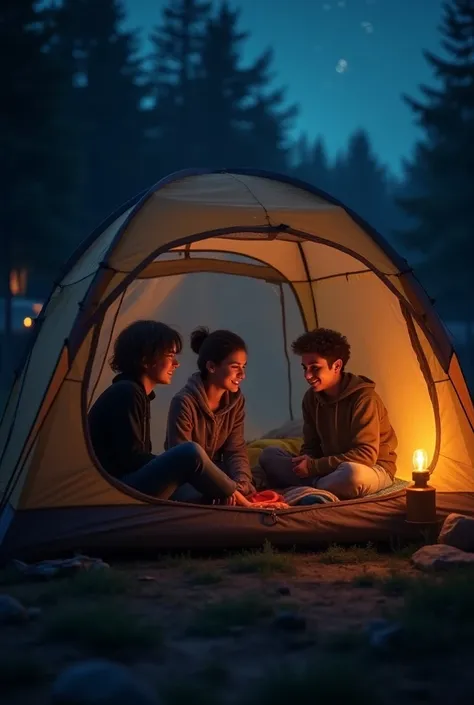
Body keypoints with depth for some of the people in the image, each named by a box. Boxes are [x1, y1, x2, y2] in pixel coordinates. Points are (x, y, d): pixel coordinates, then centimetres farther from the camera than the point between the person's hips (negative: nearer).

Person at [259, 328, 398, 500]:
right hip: (332, 468, 7)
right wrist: (307, 461, -18)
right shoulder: (311, 398, 0)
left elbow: (366, 455, -25)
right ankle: (319, 486, -24)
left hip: (373, 468, -6)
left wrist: (314, 466, -24)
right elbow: (311, 446, 8)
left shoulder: (363, 398, -20)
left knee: (352, 472, -43)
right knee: (269, 454, -7)